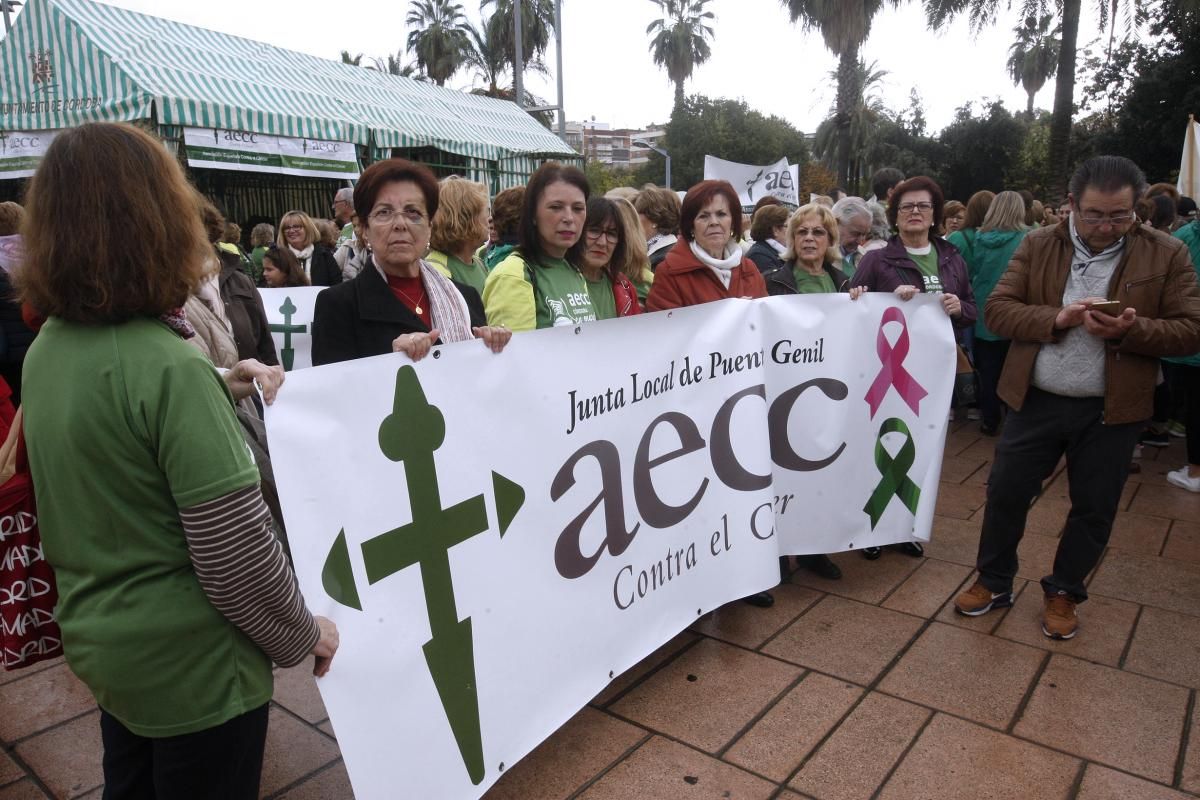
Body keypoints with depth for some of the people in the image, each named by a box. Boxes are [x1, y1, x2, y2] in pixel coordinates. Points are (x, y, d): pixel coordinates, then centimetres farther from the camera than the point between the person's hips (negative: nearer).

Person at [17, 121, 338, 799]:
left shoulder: (47, 350, -3)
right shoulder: (168, 365, -27)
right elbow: (237, 558, -26)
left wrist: (217, 394, 1)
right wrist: (305, 636, -9)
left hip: (98, 643, 8)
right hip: (193, 668, -7)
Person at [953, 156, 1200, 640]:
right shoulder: (1038, 246, -1)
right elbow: (997, 309, -5)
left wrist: (1129, 330, -23)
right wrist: (1055, 318, -21)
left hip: (1112, 410, 0)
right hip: (1036, 401, 1)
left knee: (1093, 509, 11)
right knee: (1005, 493, 9)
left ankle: (1063, 593, 32)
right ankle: (994, 582, 29)